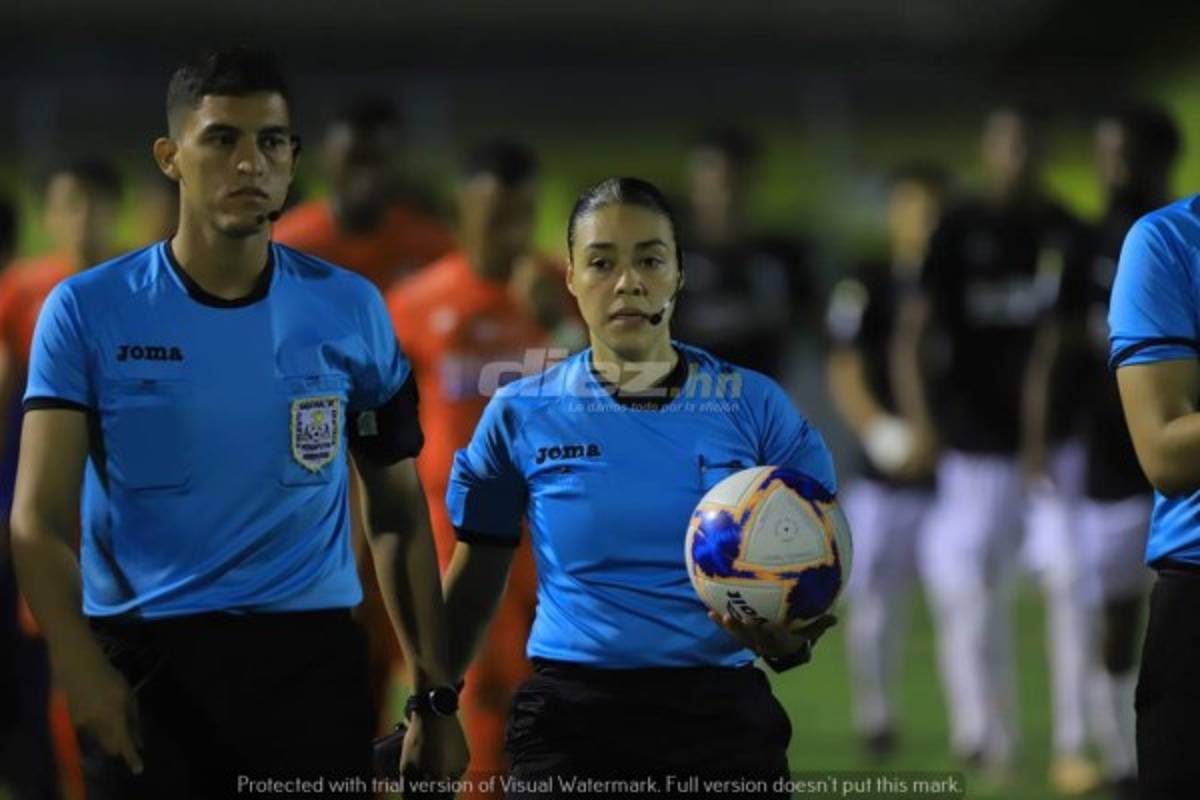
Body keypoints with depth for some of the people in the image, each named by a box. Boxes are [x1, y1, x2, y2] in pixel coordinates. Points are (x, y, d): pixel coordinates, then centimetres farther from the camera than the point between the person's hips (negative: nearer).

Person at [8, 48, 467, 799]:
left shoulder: (350, 311, 4)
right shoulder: (90, 311, -2)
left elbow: (398, 517, 9)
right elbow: (40, 516, -8)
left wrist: (436, 693, 3)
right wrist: (80, 665, -24)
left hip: (309, 656, 1)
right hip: (142, 657, -1)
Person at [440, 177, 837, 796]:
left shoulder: (752, 405, 0)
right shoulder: (520, 414, 1)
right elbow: (473, 582, 11)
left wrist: (791, 641, -16)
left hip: (722, 715, 0)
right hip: (570, 716, 0)